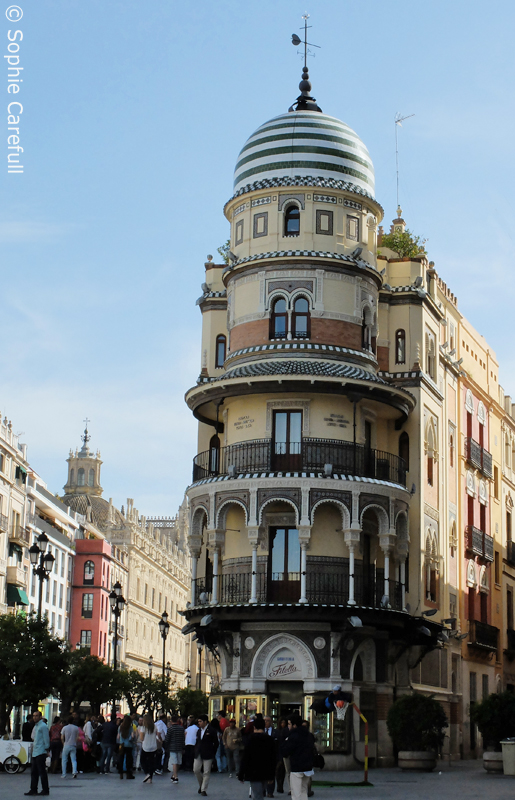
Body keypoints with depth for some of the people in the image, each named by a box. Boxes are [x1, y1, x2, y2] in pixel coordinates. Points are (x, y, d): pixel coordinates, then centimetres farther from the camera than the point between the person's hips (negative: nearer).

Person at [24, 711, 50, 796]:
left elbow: (46, 739, -11)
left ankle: (45, 790, 0)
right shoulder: (35, 727, 19)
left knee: (42, 772, -5)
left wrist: (46, 749, -13)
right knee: (34, 772, 10)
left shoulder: (43, 726, -9)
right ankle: (33, 789, 15)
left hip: (41, 753, -9)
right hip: (35, 753, 9)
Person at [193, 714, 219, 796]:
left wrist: (213, 754, -4)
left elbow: (216, 743, -3)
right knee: (196, 770, 3)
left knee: (206, 772, -2)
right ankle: (201, 785, 26)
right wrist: (196, 752, 7)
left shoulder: (211, 731, -7)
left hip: (207, 755, -6)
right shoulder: (199, 731, 13)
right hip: (198, 755, 6)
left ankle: (203, 790, 5)